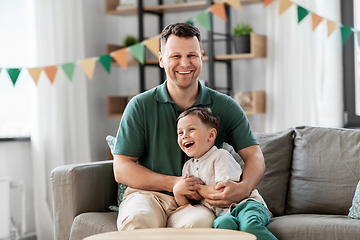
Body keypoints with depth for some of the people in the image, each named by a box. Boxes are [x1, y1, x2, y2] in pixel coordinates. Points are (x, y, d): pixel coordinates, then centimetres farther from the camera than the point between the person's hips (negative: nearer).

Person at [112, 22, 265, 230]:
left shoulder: (225, 107, 6)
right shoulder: (140, 106, 3)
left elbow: (254, 156, 0)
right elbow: (122, 169, 0)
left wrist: (243, 188, -24)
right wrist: (173, 183, -14)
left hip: (197, 202, 0)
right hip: (149, 194, 0)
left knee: (197, 223, -36)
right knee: (136, 220, -35)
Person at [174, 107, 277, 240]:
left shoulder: (220, 156, -2)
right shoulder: (188, 167, 18)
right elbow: (186, 205, 18)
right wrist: (177, 192, -4)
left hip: (246, 204, -3)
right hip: (224, 212, 4)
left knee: (249, 225, -38)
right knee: (222, 224, -36)